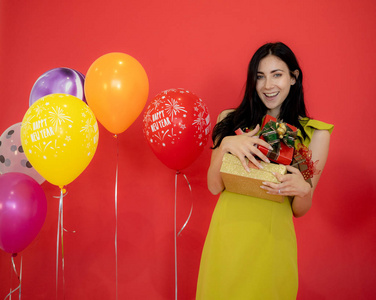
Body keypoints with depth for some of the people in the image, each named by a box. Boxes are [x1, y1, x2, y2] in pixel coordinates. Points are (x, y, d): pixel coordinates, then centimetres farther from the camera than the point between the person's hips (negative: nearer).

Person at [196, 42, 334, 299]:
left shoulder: (314, 133, -1)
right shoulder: (231, 121, 3)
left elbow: (300, 211, 2)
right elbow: (214, 187, -2)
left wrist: (303, 190, -20)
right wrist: (226, 145, -18)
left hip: (271, 242, -1)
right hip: (227, 237, 2)